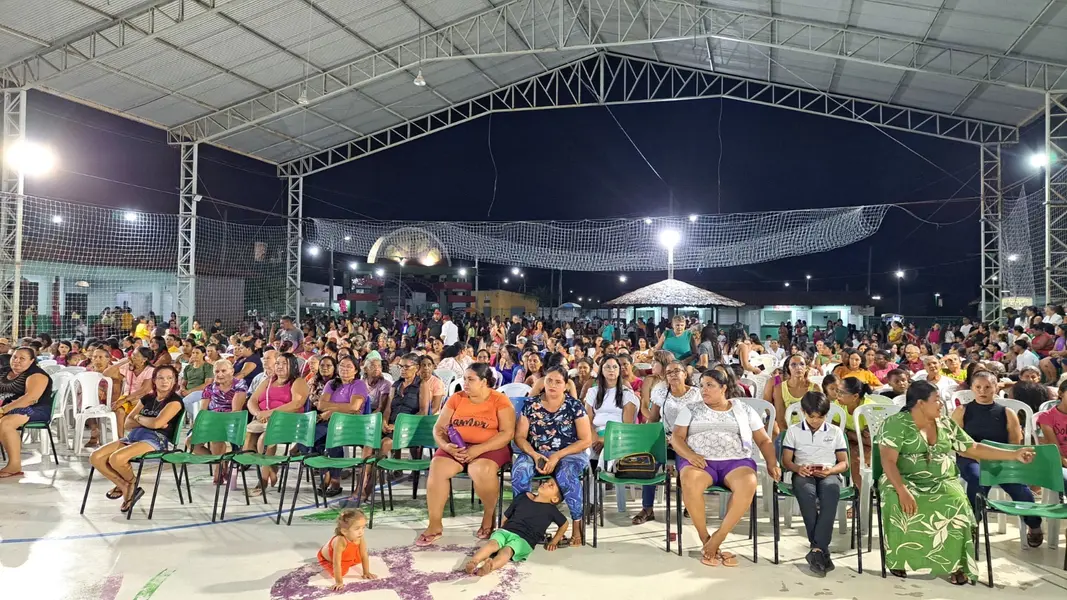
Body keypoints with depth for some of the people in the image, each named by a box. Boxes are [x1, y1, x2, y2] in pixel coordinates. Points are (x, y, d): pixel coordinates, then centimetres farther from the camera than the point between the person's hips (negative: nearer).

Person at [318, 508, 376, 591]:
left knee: (364, 556, 2)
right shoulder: (340, 541, -48)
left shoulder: (361, 538, -32)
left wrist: (366, 573, -16)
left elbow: (364, 556, -20)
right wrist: (339, 582, -39)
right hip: (327, 558, -5)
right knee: (339, 572, -24)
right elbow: (336, 564, -43)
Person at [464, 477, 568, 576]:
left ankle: (491, 566, -67)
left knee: (507, 550, -37)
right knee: (493, 543, -32)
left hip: (524, 540, -3)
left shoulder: (550, 510, 15)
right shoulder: (522, 498, 20)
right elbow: (506, 516, 28)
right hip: (505, 531, 3)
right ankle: (473, 562, -56)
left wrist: (553, 542, 25)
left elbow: (564, 524, 28)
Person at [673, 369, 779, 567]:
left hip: (736, 461, 1)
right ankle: (705, 540, -20)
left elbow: (764, 440, 16)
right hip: (699, 461, 0)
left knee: (748, 483, -36)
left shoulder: (744, 410, 15)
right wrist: (689, 455, -14)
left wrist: (772, 463, -2)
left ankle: (718, 538, -26)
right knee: (689, 481, -37)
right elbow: (676, 437, 6)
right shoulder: (690, 409, 14)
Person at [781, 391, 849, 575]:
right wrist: (798, 468, -14)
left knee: (831, 490, -39)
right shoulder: (793, 430, 13)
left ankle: (817, 549, -41)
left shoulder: (835, 431, 15)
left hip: (829, 475, 0)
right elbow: (786, 461, 9)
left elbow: (844, 463, 13)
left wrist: (830, 470, -10)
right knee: (806, 491, -39)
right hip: (803, 475, 0)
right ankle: (822, 548, -34)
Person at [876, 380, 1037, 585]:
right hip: (906, 481, -4)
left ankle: (956, 564, -15)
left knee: (956, 505, -29)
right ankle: (898, 559, -17)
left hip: (943, 482, 4)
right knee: (901, 507, -36)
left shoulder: (946, 425, 11)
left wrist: (1014, 454, 11)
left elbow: (974, 449, 17)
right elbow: (888, 460, -17)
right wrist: (902, 491, -30)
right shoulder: (896, 423, -9)